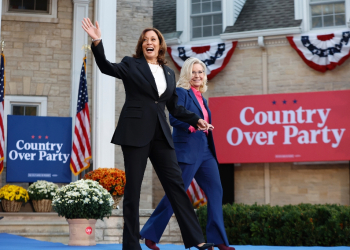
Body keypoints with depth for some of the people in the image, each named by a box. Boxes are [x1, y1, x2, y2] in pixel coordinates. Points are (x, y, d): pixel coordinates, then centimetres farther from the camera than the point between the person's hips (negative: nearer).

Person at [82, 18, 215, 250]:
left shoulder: (169, 73, 17)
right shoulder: (131, 65, 4)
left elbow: (175, 107, 22)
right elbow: (107, 67, -13)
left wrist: (196, 119, 12)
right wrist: (97, 43, -27)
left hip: (161, 134, 4)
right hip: (135, 132, -4)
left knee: (176, 183, 1)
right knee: (133, 187, -2)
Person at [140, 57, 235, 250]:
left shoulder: (201, 97, 18)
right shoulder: (181, 92, -6)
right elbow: (174, 117, -19)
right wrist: (192, 125, -32)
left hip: (205, 151, 8)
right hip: (187, 152, -8)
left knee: (215, 191, 2)